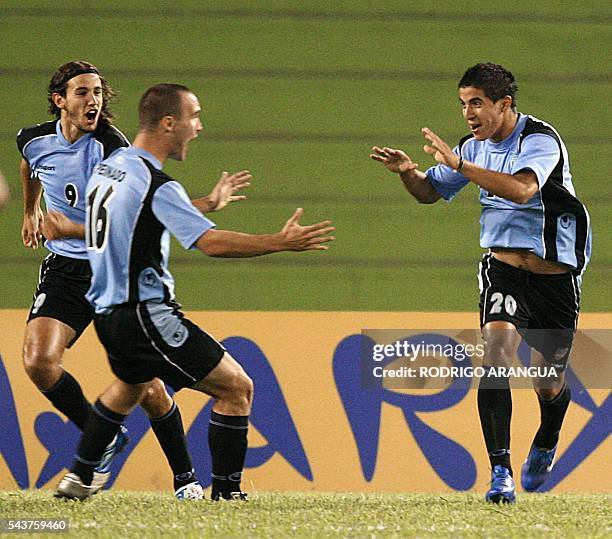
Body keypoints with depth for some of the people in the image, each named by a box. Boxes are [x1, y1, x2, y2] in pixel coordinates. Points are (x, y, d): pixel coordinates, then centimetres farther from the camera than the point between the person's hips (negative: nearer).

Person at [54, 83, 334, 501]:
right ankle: (226, 494, -5)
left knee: (131, 384, 37)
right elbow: (212, 242, -28)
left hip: (107, 311, 9)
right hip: (146, 314, -9)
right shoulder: (156, 185, -19)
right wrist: (281, 243, -26)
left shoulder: (107, 168, 8)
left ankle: (78, 479, 40)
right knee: (237, 387, -5)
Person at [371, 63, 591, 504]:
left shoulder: (541, 140, -17)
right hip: (503, 269, 4)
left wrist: (459, 165, -39)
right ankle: (500, 472, -23)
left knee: (548, 385, 4)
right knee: (497, 351, -22)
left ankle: (546, 443, 40)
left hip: (555, 275, -4)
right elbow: (430, 191, 16)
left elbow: (521, 189, -36)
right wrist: (407, 172, -7)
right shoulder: (476, 147, 4)